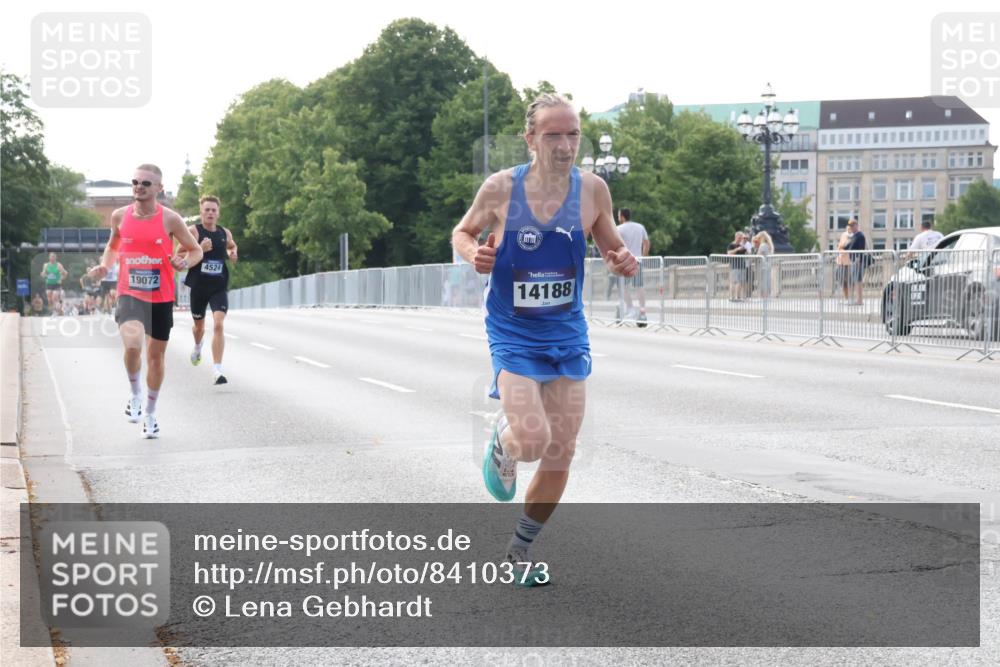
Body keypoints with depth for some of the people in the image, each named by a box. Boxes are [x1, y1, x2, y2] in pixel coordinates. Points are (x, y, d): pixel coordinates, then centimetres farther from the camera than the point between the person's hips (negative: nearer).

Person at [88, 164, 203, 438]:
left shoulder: (170, 219, -6)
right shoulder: (120, 216, 0)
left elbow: (196, 250, 3)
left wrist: (184, 262, -18)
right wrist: (105, 266, -1)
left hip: (161, 297, 0)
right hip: (129, 294, 0)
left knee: (156, 355, 11)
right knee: (132, 345, -26)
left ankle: (150, 414, 31)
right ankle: (135, 394, 3)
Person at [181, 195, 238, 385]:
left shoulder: (225, 233, 4)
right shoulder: (193, 231, -7)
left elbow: (232, 246, 27)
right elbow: (180, 257, -13)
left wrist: (232, 253, 4)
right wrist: (200, 249, -26)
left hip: (219, 287, 1)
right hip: (198, 286, -1)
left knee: (218, 325, -18)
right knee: (199, 325, 19)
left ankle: (217, 370, -19)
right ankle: (197, 348, 55)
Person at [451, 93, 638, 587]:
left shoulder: (592, 189, -5)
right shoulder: (501, 188, -10)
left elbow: (612, 246, 11)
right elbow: (462, 233, 6)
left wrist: (624, 263, -13)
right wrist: (473, 254, -17)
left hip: (567, 336, 3)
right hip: (513, 336, -3)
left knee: (560, 456, 5)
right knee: (532, 439, -21)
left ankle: (520, 550, 27)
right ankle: (502, 440, 19)